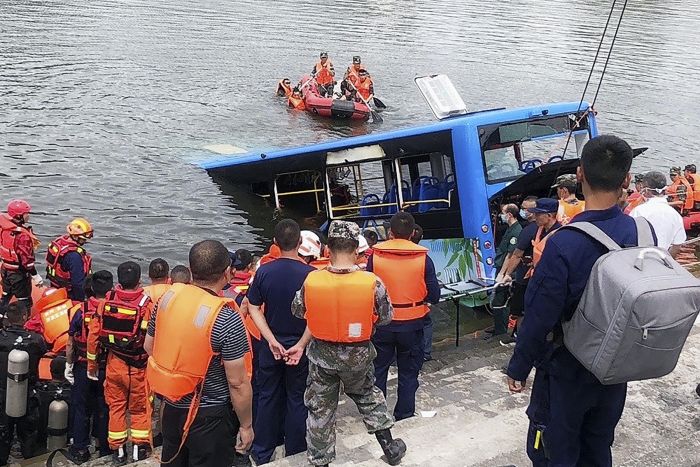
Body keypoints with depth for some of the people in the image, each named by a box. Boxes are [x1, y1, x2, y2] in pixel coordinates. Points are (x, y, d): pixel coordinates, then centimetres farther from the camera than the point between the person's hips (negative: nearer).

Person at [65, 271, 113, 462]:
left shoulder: (82, 310, -14)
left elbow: (71, 343, -7)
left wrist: (68, 365, 5)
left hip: (83, 367, -1)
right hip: (108, 368, 1)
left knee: (81, 408, 14)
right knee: (104, 408, 17)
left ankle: (80, 450, 21)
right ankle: (105, 447, 28)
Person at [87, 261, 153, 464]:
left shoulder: (107, 301, -8)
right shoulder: (147, 304, -18)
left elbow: (94, 333, -4)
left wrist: (91, 362, 8)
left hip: (114, 364, 2)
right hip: (139, 367, -2)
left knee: (116, 406, 16)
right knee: (139, 407, 15)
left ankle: (118, 449, 25)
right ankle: (140, 447, 23)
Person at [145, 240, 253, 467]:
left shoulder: (168, 297, -8)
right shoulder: (227, 320, -26)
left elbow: (149, 346, 7)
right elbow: (238, 383, -20)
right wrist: (246, 425, -7)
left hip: (171, 406, 6)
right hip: (209, 415, -6)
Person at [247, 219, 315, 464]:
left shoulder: (264, 271, -11)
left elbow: (253, 308, -8)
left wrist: (272, 340, -11)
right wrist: (301, 345, -3)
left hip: (270, 346, 2)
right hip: (300, 347, -2)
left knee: (267, 398, 16)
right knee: (297, 400, 13)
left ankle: (262, 454, 28)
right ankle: (295, 454, 24)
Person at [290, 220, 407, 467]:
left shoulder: (311, 280, -18)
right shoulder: (372, 283, -20)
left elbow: (298, 311, 0)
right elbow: (386, 317, -5)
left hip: (322, 354, 0)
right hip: (358, 354, 1)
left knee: (320, 408, 16)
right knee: (368, 396, 26)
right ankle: (389, 447, 37)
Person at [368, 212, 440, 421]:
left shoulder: (375, 256, -11)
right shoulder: (423, 258, -9)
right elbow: (434, 295, -7)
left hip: (382, 324, 0)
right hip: (412, 325, 0)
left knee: (377, 371, 15)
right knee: (408, 372, 16)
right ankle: (405, 417, 24)